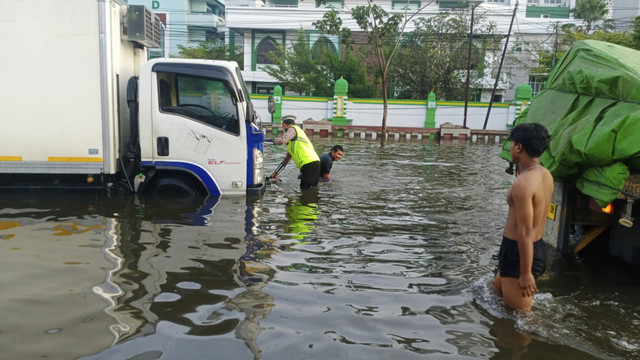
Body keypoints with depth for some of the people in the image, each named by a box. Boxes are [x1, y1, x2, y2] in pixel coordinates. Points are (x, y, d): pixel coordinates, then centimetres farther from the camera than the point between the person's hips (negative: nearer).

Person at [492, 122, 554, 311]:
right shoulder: (546, 175, 3)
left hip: (520, 252, -10)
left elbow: (525, 232, -26)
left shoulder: (522, 183, -25)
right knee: (496, 288, 29)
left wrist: (525, 273, -22)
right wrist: (520, 171, 12)